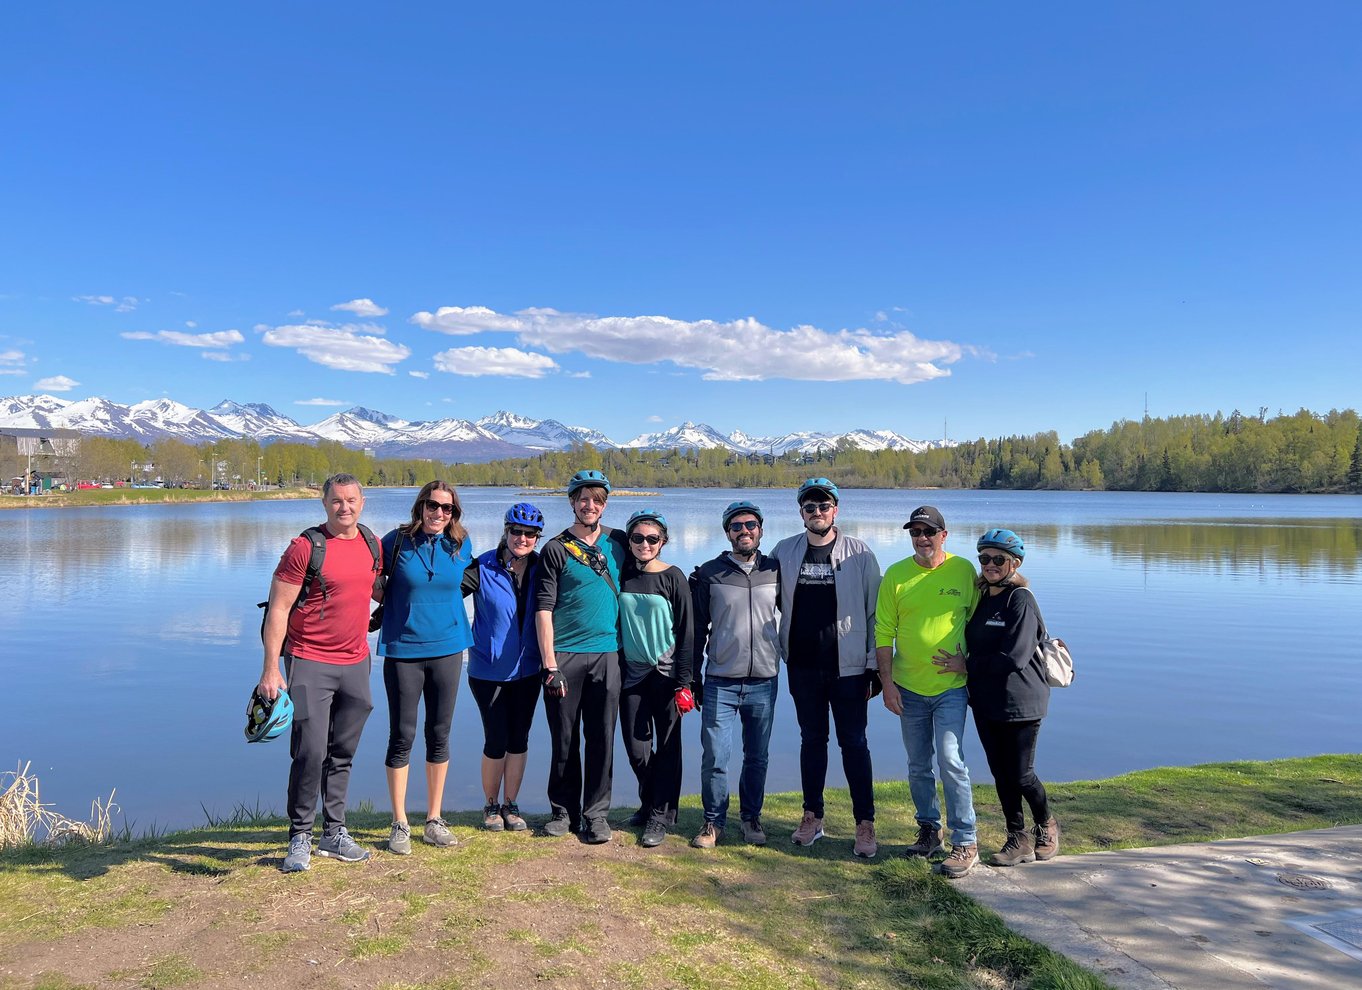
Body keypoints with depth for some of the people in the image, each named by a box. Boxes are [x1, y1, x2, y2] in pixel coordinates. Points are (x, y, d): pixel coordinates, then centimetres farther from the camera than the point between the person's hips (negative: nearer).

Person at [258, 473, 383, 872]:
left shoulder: (372, 544, 6)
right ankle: (300, 838, 9)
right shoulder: (305, 547, -11)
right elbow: (278, 608, -11)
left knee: (342, 753, 12)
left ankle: (335, 833, 24)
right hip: (310, 662, -5)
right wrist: (270, 668, -14)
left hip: (355, 662, 6)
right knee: (310, 752, -8)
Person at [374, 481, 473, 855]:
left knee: (440, 735, 10)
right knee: (402, 737, 3)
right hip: (403, 650, -3)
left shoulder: (461, 545, 1)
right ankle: (400, 824, 15)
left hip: (447, 648, 3)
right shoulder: (396, 541, -6)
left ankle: (434, 820, 22)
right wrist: (391, 602, -4)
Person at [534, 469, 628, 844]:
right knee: (564, 738, 6)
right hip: (564, 655, -2)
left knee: (601, 738, 5)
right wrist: (549, 665, -11)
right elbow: (543, 610, -4)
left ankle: (595, 814, 16)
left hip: (606, 654, 2)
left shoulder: (618, 542, 8)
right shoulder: (555, 550, 0)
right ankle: (564, 811, 21)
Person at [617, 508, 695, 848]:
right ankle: (649, 803, 31)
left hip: (666, 672, -3)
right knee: (636, 747, 8)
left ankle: (660, 815, 16)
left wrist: (684, 683, -10)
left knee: (667, 745, 3)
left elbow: (686, 632, -6)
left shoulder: (673, 577, -6)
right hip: (632, 672, 3)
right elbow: (612, 623, 10)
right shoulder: (622, 575, 3)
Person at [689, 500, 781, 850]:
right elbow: (697, 629, 5)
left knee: (757, 757, 12)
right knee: (714, 757, 0)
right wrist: (692, 676, 5)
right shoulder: (709, 573, -1)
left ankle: (751, 817, 30)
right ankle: (713, 821, 18)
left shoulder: (776, 571, 3)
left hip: (764, 682, 1)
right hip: (720, 683, -1)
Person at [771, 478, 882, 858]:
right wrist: (780, 648, 7)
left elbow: (874, 612, -3)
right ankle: (812, 816, 25)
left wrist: (874, 666, -5)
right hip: (802, 666, 3)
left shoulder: (859, 554, -4)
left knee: (853, 742, 3)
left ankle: (865, 823, 14)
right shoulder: (784, 552, 3)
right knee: (812, 740, 13)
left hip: (848, 666, -3)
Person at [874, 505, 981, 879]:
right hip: (909, 689, 2)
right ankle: (929, 830, 31)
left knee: (950, 760, -10)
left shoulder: (963, 570, -3)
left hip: (951, 687, -2)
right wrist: (887, 682, -4)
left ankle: (965, 843, 2)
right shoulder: (896, 575, -1)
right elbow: (883, 632, 0)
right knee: (918, 767, 13)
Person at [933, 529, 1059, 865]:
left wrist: (967, 666, -15)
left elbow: (1014, 658, -21)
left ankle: (1046, 825, 30)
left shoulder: (1021, 599, -14)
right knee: (1001, 774, 11)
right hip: (985, 702, 7)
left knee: (1020, 776, 2)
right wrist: (963, 665, 0)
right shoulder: (981, 598, 9)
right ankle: (1018, 839, 25)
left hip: (1020, 702, -7)